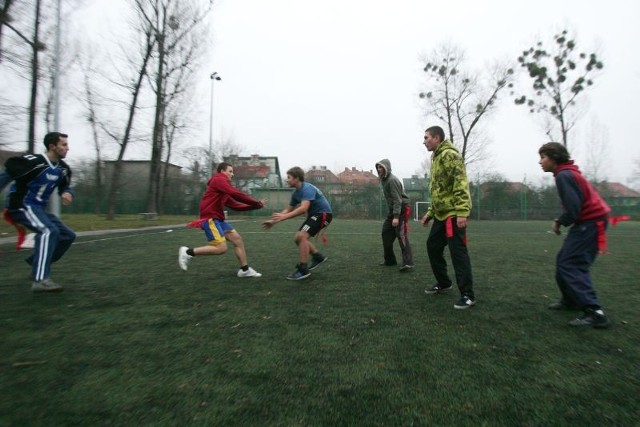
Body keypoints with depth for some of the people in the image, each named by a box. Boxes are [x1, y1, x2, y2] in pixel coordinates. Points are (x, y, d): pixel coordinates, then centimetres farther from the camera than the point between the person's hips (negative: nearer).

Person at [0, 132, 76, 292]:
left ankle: (37, 265, 18)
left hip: (39, 208, 9)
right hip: (21, 205, -8)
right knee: (49, 231, -30)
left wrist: (67, 194, -8)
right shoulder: (32, 162, -18)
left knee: (68, 235, 6)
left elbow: (66, 187, 15)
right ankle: (40, 280, -32)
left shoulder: (63, 168, 5)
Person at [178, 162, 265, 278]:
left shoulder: (224, 190, 22)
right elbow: (236, 194, -20)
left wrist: (255, 205, 11)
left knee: (238, 239, 4)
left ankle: (244, 270, 11)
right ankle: (188, 252, -2)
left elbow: (235, 205, 20)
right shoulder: (219, 179, -7)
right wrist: (257, 202, -14)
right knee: (221, 248, -15)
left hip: (218, 218, 10)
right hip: (210, 218, -10)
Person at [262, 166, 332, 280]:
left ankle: (303, 270, -14)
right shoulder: (295, 193, 6)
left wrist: (284, 217, -42)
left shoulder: (307, 189, -23)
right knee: (298, 238, 8)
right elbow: (288, 209, 15)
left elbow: (303, 208, -37)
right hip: (314, 215, 10)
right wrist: (274, 221, 9)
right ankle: (318, 257, 21)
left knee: (302, 236, -22)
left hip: (323, 214, -10)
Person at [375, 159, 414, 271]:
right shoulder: (384, 179, 12)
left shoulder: (392, 180, -17)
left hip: (402, 209, -10)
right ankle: (390, 260, 19)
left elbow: (397, 200, -23)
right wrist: (391, 214, 15)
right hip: (392, 211, 10)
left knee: (402, 236, -15)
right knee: (386, 233, 9)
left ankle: (408, 263, -15)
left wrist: (396, 216, -28)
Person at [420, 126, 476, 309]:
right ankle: (443, 283, 30)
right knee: (433, 246, 15)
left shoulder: (450, 155, -11)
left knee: (458, 252, -7)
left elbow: (461, 184, -21)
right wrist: (430, 213, 23)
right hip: (441, 213, 10)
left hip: (454, 213, -10)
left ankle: (467, 295, 2)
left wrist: (462, 212, -28)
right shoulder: (436, 158, 20)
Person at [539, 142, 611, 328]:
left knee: (570, 265, -12)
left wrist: (559, 222, -7)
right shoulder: (567, 173, 14)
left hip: (590, 223, -10)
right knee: (564, 261, 15)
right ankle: (570, 300, 28)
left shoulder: (563, 175, -18)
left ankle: (595, 313, -13)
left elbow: (573, 207, -24)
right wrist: (560, 220, 6)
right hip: (590, 221, 10)